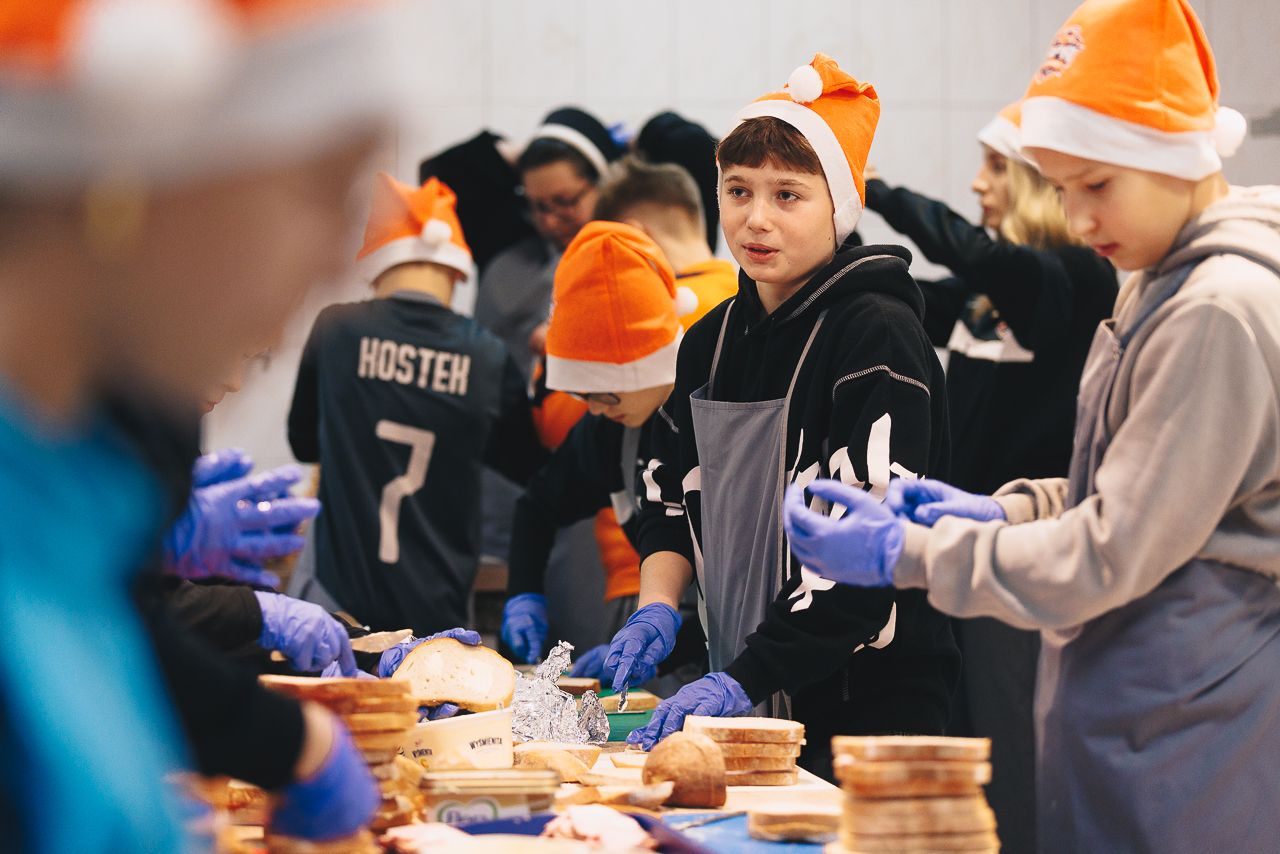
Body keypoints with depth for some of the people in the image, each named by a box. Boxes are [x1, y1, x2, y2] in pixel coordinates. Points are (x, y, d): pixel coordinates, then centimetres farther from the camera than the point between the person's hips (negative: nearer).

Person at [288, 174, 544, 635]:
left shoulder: (336, 330, -5)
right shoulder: (488, 359, -4)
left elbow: (303, 442, 11)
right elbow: (527, 466, 12)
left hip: (346, 594, -1)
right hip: (437, 610, 1)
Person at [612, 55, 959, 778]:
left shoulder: (878, 337, -13)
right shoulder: (711, 342, 11)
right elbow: (672, 495, 22)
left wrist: (747, 679, -26)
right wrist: (658, 606, 2)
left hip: (868, 707, -6)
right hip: (747, 705, 6)